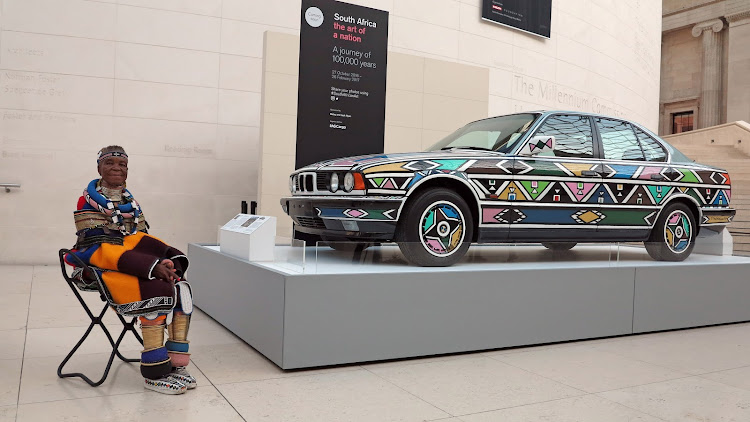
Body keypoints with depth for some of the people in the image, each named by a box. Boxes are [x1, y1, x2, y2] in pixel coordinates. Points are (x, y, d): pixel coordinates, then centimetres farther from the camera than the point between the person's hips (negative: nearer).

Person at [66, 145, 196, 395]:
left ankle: (177, 364, -14)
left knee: (180, 289, -17)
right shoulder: (89, 201, -3)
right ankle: (154, 373, -20)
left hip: (137, 265, 6)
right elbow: (99, 248, -14)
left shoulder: (131, 202, 17)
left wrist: (164, 260, -12)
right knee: (156, 291, -29)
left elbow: (143, 240, 12)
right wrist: (152, 265, -24)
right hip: (103, 268, -6)